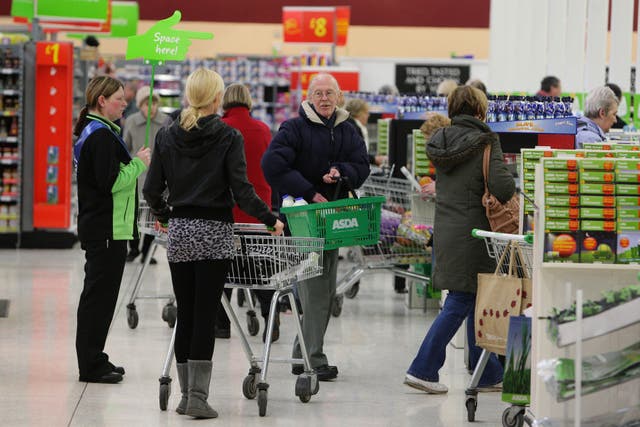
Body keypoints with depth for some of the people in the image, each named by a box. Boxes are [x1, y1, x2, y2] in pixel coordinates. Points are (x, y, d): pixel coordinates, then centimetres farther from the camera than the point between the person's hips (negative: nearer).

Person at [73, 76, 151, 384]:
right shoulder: (101, 135, -17)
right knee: (99, 293, -5)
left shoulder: (92, 131, 15)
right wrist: (139, 164, -11)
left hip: (96, 227, 11)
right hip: (107, 228, -11)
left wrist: (134, 163, 8)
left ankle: (93, 361, 22)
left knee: (98, 293, 15)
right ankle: (92, 366, -1)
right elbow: (110, 182, -22)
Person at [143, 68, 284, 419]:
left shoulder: (167, 136, 3)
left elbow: (152, 190, 3)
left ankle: (186, 395, 12)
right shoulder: (228, 137, -7)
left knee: (185, 315, 9)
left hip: (179, 232, 3)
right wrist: (270, 220, 0)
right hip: (214, 234, -3)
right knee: (205, 316, -2)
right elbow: (241, 189, -12)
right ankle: (198, 398, -4)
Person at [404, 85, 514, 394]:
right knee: (459, 303, -1)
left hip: (445, 230, 7)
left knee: (475, 301, 14)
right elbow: (503, 187, -20)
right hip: (472, 233, -7)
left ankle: (488, 374, 20)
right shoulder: (484, 143, -11)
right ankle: (423, 368, -3)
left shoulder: (441, 141, 8)